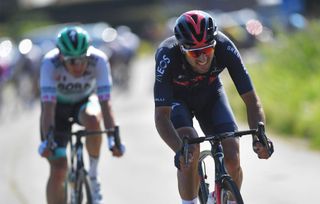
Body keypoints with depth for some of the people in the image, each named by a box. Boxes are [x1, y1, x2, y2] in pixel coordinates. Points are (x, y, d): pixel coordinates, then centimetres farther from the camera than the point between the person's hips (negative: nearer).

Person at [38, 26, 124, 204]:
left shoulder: (99, 60, -30)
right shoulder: (50, 63, -32)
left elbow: (105, 102, -34)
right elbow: (48, 106, -37)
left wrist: (113, 138, -43)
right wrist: (47, 140, -47)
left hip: (85, 101, 0)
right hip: (59, 105, 0)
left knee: (92, 119, -37)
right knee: (58, 171, -13)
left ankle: (94, 173, -15)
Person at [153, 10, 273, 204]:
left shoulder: (225, 48, -33)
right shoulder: (167, 55, -38)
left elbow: (251, 99, -29)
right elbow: (161, 116, -38)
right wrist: (179, 150, -54)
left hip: (210, 94, 2)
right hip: (176, 98, -2)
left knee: (232, 159, -15)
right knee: (191, 149, -30)